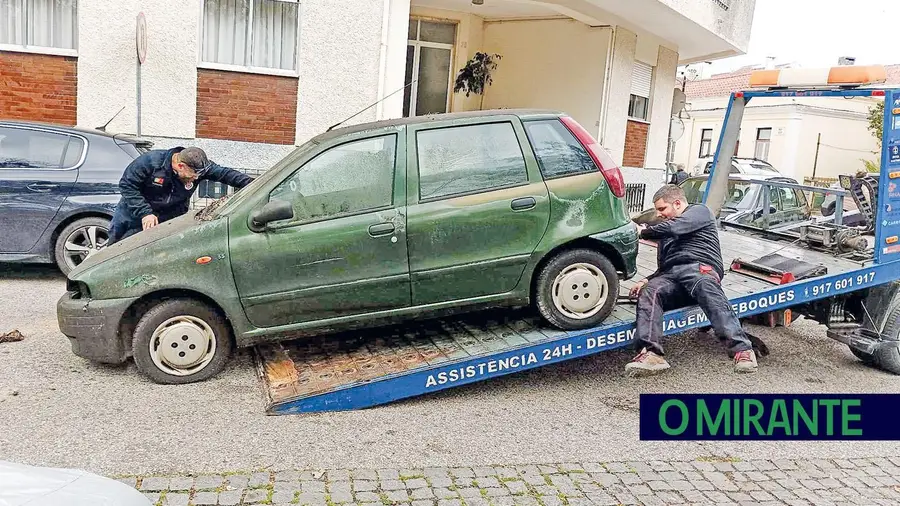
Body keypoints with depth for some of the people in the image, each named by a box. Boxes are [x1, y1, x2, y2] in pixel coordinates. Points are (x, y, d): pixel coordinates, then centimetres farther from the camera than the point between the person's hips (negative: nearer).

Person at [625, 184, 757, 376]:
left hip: (700, 268, -5)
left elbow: (674, 228, -2)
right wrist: (646, 280, 14)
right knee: (649, 292, -30)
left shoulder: (699, 211, 18)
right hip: (670, 276, 5)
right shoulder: (665, 233, 39)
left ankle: (741, 349, -50)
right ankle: (652, 353, -48)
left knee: (708, 291, -39)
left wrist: (644, 231, 13)